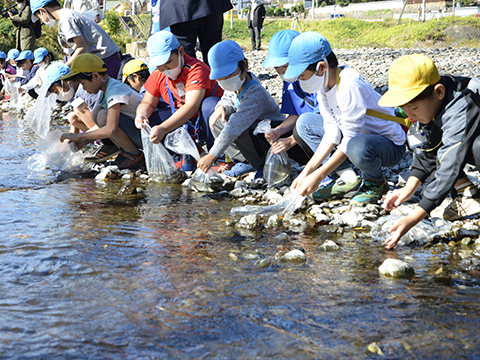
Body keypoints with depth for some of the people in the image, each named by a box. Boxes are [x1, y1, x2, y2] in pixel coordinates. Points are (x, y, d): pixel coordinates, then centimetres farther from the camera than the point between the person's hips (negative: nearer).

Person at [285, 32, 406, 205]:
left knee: (357, 147, -42)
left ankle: (376, 182, -6)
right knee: (304, 123, 3)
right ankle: (348, 178, -1)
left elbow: (350, 139, -29)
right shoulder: (325, 83, -4)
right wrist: (307, 172, -13)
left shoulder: (349, 86, -31)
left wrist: (318, 176, -27)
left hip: (390, 146, -9)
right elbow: (332, 131, -6)